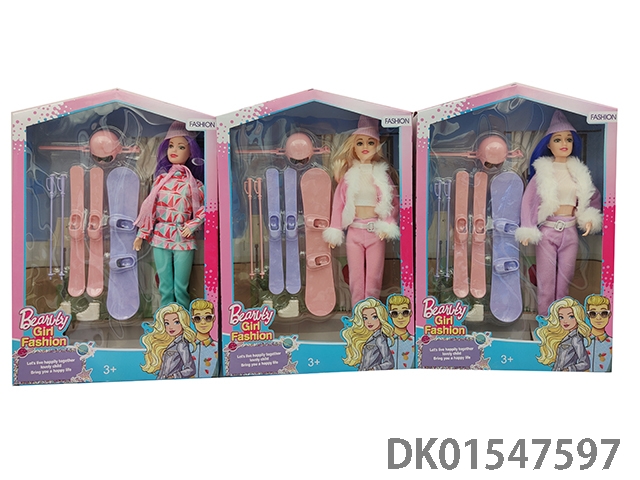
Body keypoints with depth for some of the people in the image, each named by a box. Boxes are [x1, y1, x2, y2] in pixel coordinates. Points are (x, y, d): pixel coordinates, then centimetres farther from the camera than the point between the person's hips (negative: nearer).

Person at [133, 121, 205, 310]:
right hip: (160, 239, 3)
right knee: (165, 286, 8)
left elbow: (205, 206, 1)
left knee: (181, 288, 1)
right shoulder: (161, 178, 7)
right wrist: (142, 234, 7)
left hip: (183, 240, -3)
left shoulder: (192, 182, -1)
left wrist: (192, 225, -10)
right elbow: (151, 207, 9)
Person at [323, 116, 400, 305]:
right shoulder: (349, 174, 2)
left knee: (374, 276, 5)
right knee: (356, 275, 7)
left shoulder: (381, 173, 1)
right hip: (354, 230, 1)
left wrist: (387, 225, -12)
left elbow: (393, 201, 0)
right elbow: (338, 202, 2)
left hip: (375, 230, 0)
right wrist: (334, 231, 0)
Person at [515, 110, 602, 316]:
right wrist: (527, 231, -11)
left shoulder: (579, 171, 7)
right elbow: (529, 199, -5)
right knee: (546, 281, 0)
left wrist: (589, 218, -1)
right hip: (547, 231, -3)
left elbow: (593, 197, 17)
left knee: (564, 282, 8)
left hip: (570, 231, 3)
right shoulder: (543, 170, -3)